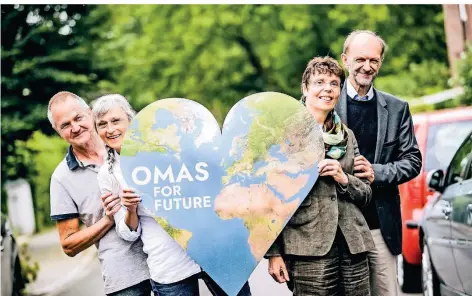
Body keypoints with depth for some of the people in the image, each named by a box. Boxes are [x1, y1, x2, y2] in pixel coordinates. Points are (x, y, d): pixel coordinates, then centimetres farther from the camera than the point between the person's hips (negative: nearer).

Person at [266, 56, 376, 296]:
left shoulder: (347, 136, 15)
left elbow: (365, 194, 17)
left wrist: (344, 178, -4)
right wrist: (273, 252, -9)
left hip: (352, 244, 5)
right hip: (309, 247, -5)